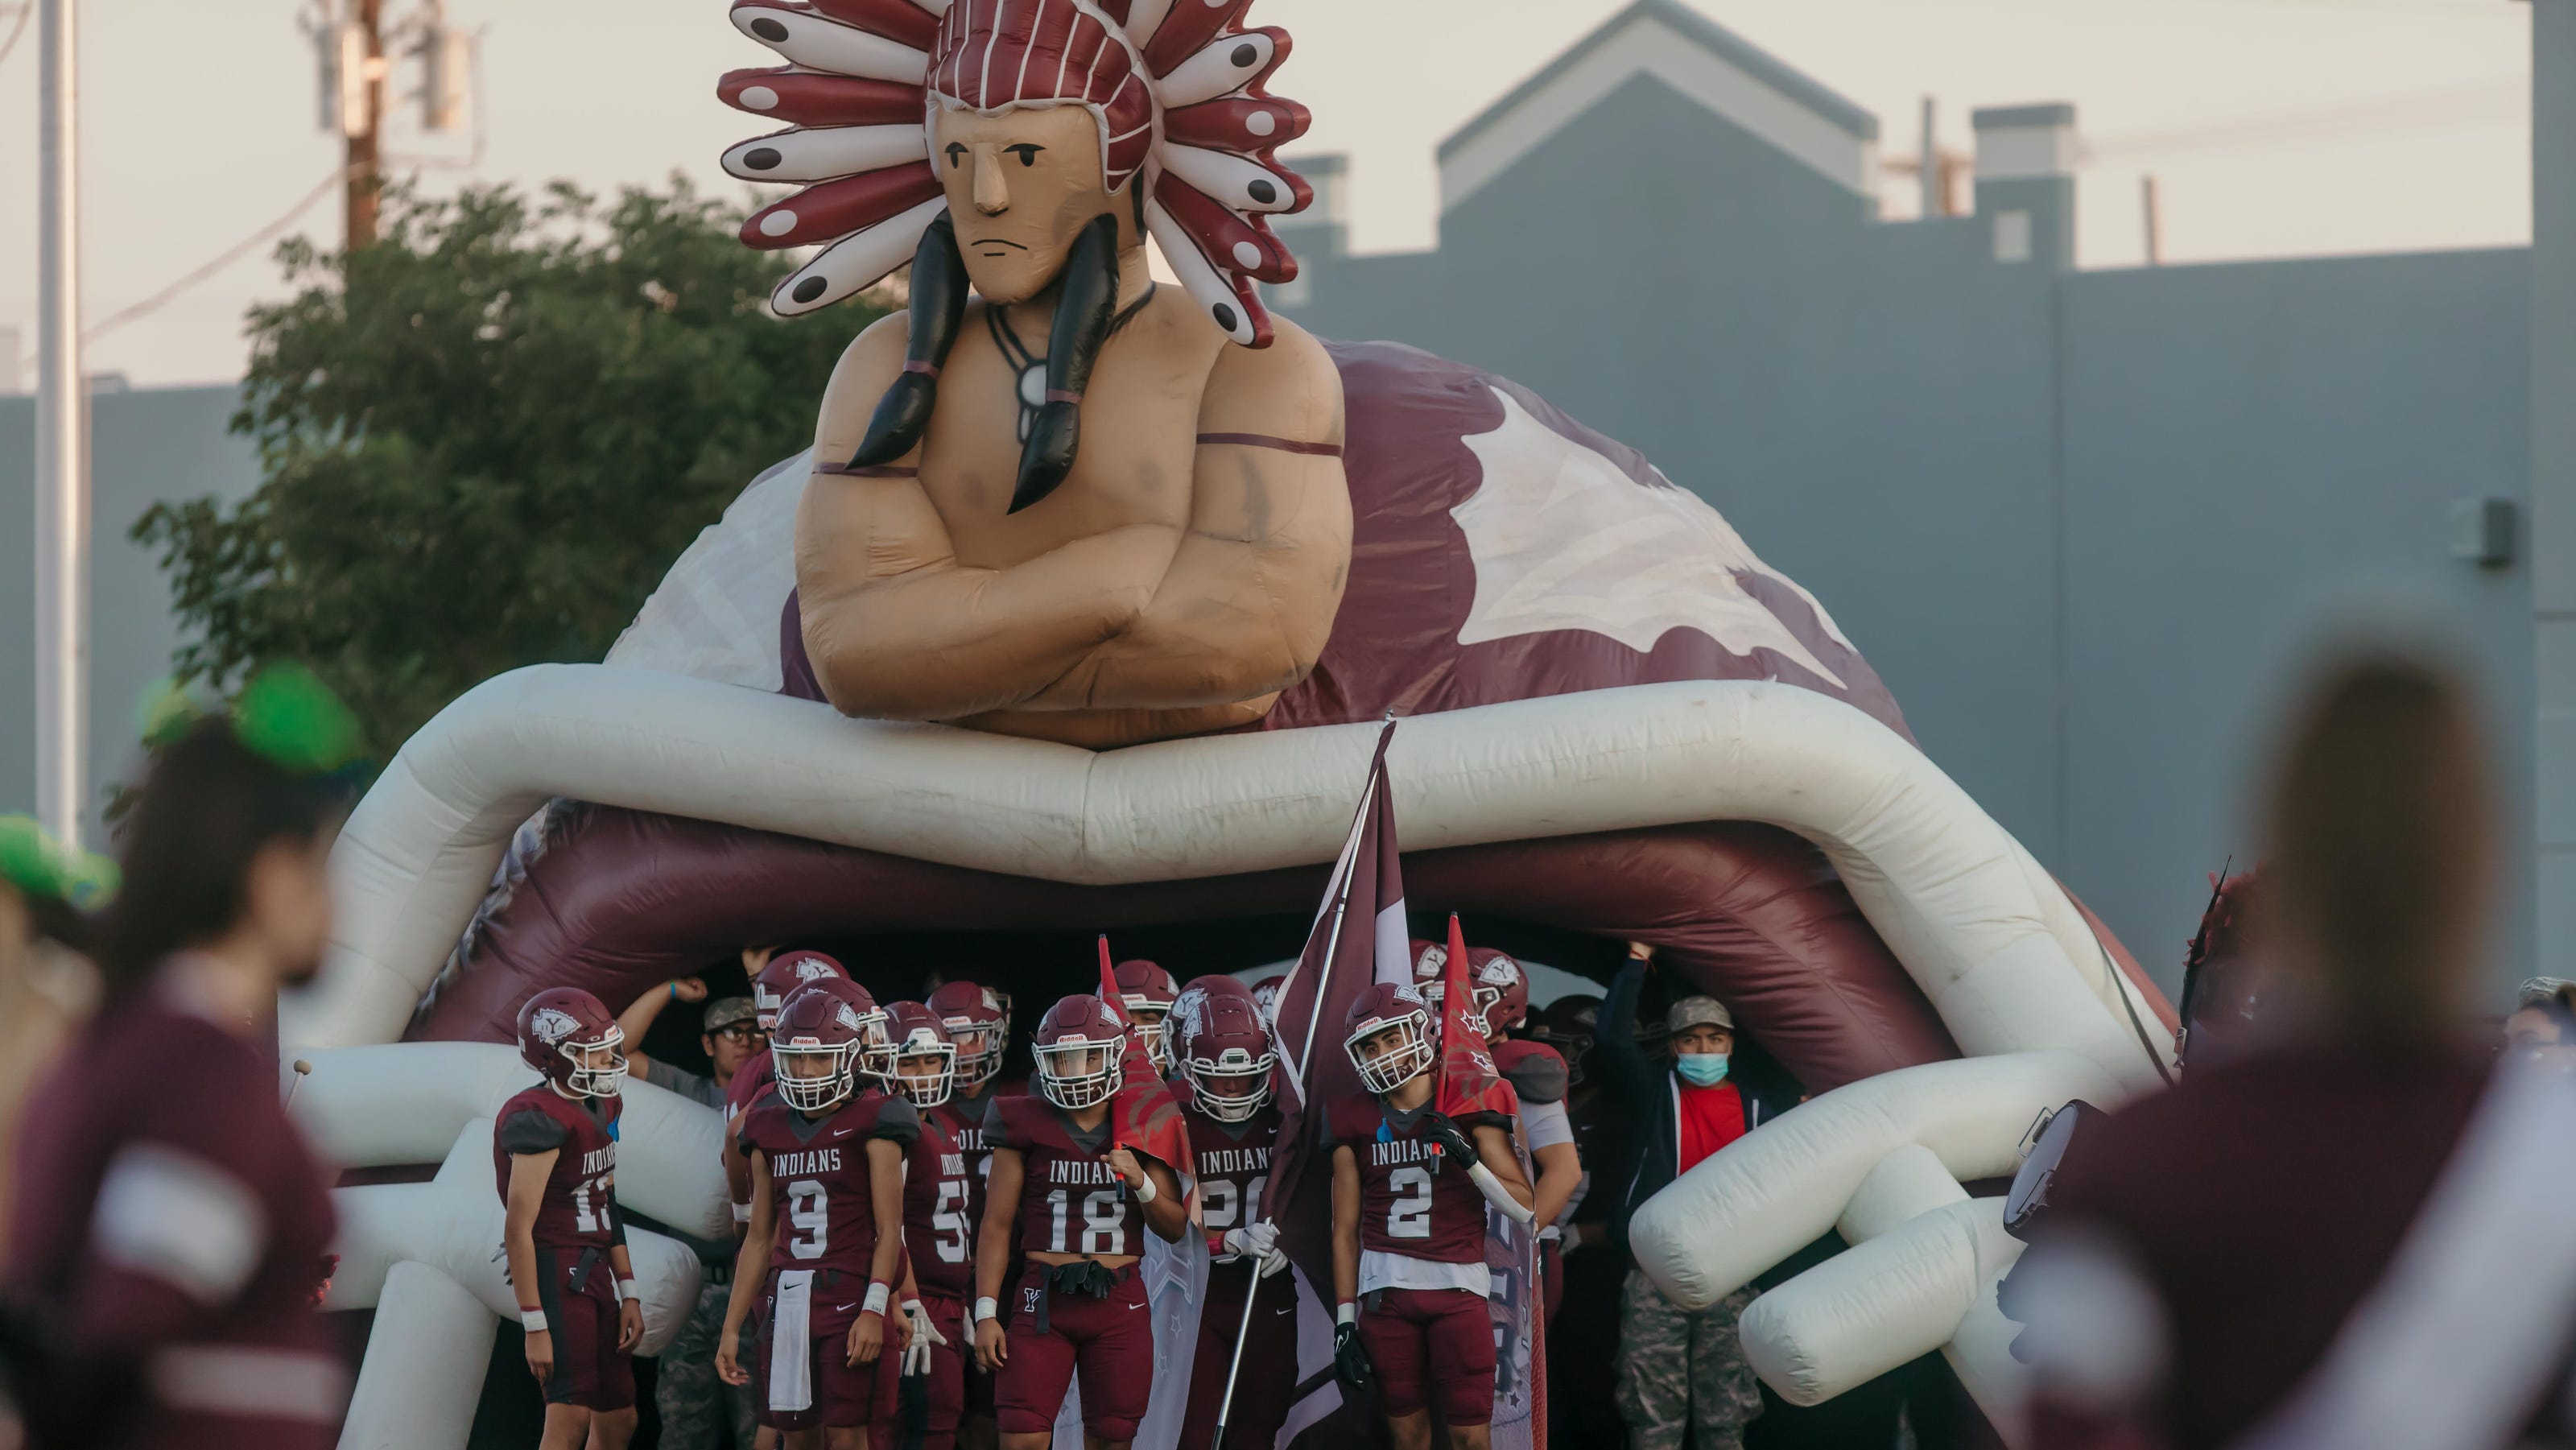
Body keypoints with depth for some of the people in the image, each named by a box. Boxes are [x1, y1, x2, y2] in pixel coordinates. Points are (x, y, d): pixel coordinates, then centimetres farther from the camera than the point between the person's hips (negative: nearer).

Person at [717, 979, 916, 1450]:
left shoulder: (872, 1124, -4)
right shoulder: (770, 1129, 11)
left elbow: (889, 1230, -7)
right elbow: (760, 1236, 15)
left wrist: (876, 1309, -17)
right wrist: (731, 1329, 14)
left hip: (849, 1299, -5)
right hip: (788, 1300, 5)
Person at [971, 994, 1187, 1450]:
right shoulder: (1026, 1127, 2)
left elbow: (1175, 1228, 10)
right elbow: (996, 1226, 4)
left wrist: (1142, 1184, -10)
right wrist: (986, 1313, -2)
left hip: (1120, 1307, 2)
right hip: (1044, 1299, -2)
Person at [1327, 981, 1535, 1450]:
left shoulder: (1466, 1108, 4)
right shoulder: (1355, 1120, 10)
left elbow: (1523, 1203, 2)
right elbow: (1345, 1229, 11)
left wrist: (1470, 1161, -15)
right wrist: (1344, 1321, 6)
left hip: (1458, 1288, -2)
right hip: (1384, 1288, 2)